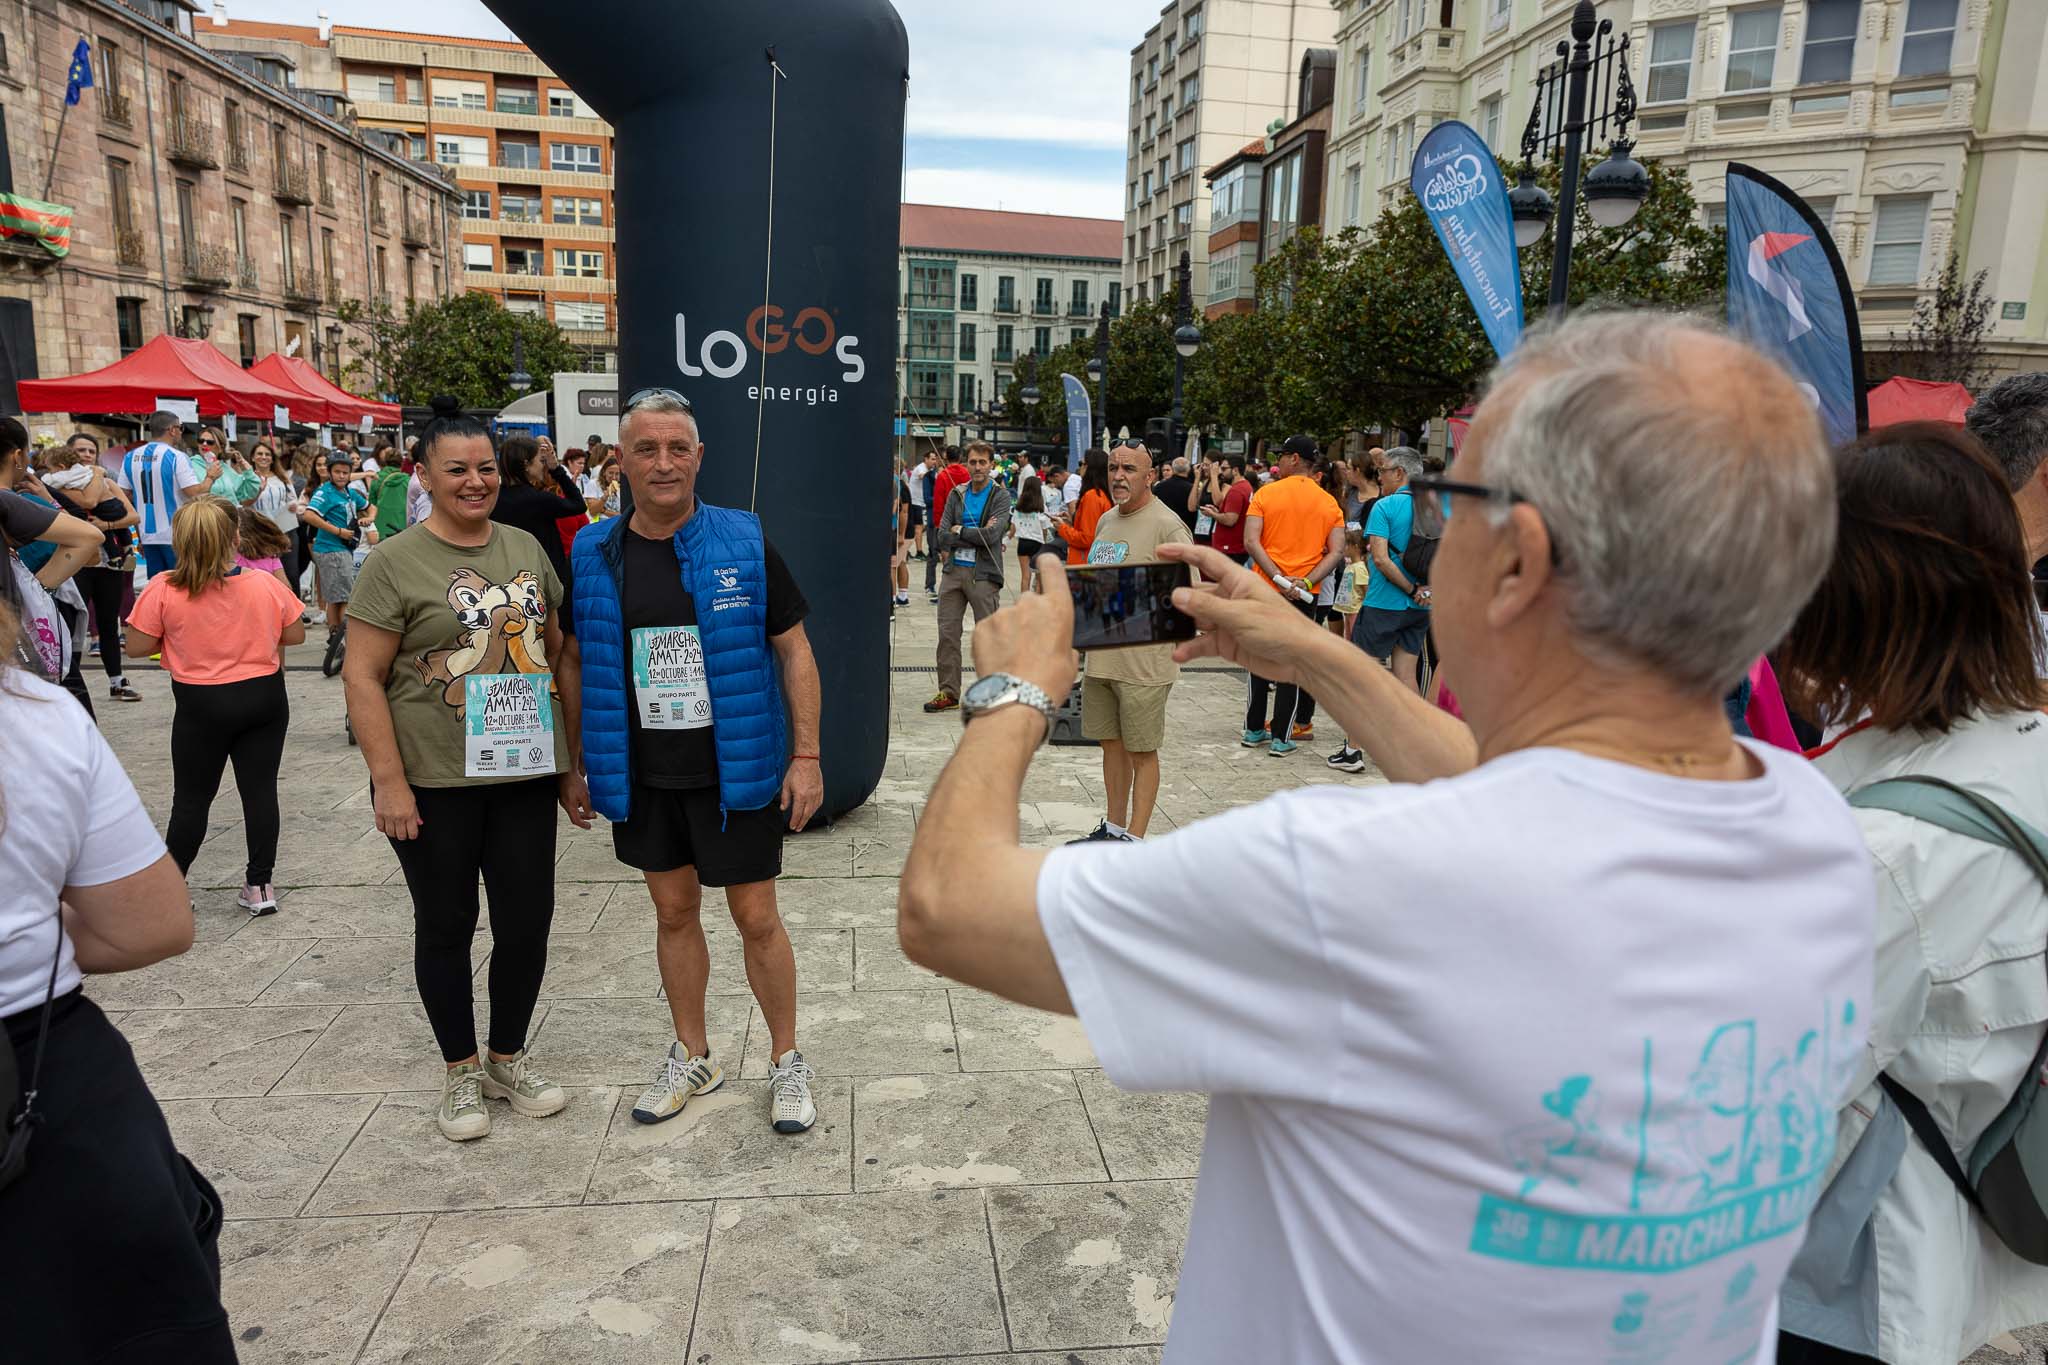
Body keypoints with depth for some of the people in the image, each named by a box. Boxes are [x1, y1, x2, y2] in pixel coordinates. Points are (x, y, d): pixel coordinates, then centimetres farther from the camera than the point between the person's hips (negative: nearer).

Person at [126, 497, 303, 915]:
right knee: (260, 789, 8)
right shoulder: (266, 584, -7)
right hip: (264, 697, 1)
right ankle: (260, 885, 14)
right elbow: (295, 635, 3)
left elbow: (137, 647, -7)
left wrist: (180, 634, 9)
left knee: (192, 797, 12)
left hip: (202, 705, -1)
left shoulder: (163, 590, -12)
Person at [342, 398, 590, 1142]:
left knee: (528, 921, 9)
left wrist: (572, 763, 11)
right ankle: (460, 1070, 29)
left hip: (525, 775, 4)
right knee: (446, 925, 11)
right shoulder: (396, 561, -6)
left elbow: (557, 659, 13)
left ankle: (508, 1058, 30)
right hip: (434, 782, -4)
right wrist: (388, 781, -14)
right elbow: (361, 675, -8)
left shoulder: (527, 548, 8)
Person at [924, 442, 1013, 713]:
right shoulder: (956, 494, 11)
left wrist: (959, 531, -6)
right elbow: (942, 536, 0)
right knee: (947, 634, 5)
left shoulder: (1000, 495, -1)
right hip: (954, 571, 5)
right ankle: (948, 692, 13)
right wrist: (977, 535, -10)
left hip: (984, 574, -4)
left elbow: (992, 535, -16)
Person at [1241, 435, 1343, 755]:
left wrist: (1278, 579, -17)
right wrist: (1305, 582, -15)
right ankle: (1282, 738, 6)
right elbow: (1336, 552, -7)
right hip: (1305, 595, 1)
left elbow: (1251, 542, -14)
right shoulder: (1329, 503, 3)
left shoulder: (1265, 494, -3)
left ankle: (1254, 730, 20)